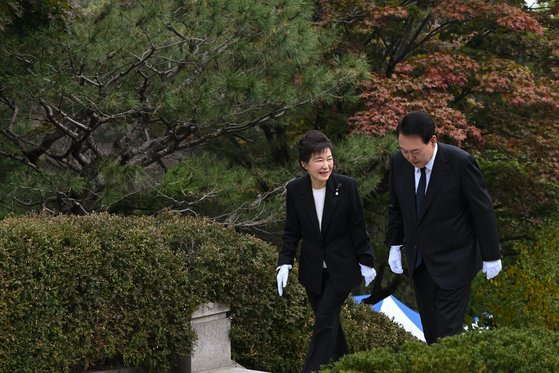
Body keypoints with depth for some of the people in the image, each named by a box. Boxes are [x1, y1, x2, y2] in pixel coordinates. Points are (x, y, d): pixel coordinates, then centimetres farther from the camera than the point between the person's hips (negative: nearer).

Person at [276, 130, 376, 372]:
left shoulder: (346, 186, -15)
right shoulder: (295, 190, -9)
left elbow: (358, 227, -6)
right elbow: (292, 231, 1)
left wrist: (366, 262, -1)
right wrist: (285, 263, -8)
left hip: (341, 268, -3)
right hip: (313, 269, 3)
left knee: (325, 321, -8)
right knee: (329, 322, 13)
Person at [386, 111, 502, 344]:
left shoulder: (460, 162, -21)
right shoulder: (398, 162, -7)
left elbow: (483, 209, -13)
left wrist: (491, 256, -8)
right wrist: (395, 246, 9)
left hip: (453, 261, -5)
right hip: (419, 261, 5)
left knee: (448, 328, -6)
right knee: (429, 326, 13)